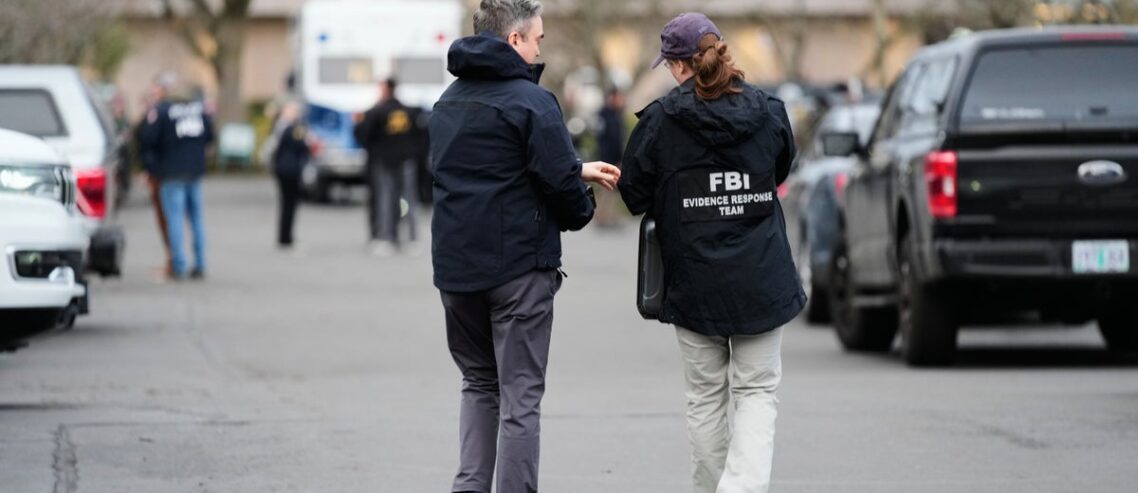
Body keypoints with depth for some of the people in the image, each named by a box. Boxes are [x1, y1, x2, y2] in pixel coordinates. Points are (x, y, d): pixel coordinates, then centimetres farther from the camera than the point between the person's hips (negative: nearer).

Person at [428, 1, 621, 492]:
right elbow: (559, 181, -16)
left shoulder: (448, 102, 14)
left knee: (479, 382, 18)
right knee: (520, 395, 0)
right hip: (518, 265, -7)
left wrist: (578, 171, 22)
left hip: (454, 265, 7)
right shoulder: (530, 101, -12)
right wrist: (581, 210, 7)